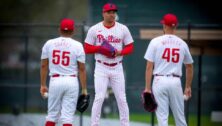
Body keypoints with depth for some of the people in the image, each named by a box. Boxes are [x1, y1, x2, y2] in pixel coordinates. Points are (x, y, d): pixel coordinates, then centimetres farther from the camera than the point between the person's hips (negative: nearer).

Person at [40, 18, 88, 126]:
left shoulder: (49, 43, 5)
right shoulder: (77, 45, -2)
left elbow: (44, 66, 8)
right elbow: (81, 69, -3)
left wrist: (43, 85, 15)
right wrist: (84, 89, 2)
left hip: (55, 81, 2)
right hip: (71, 81, -2)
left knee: (52, 114, 11)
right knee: (67, 115, -1)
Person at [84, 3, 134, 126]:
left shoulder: (123, 29, 4)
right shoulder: (94, 29, 0)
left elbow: (130, 47, 7)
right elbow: (87, 49, 2)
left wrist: (119, 52, -12)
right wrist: (100, 48, -15)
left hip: (117, 68, 2)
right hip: (101, 68, -2)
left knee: (121, 99, 3)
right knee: (99, 98, -9)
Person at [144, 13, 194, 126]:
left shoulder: (156, 41, -2)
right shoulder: (182, 44, 7)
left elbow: (149, 66, -6)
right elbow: (189, 67, 16)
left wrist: (147, 87, -4)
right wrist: (188, 87, 26)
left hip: (160, 80, -2)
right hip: (175, 82, 2)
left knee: (162, 117, -2)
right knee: (179, 116, 10)